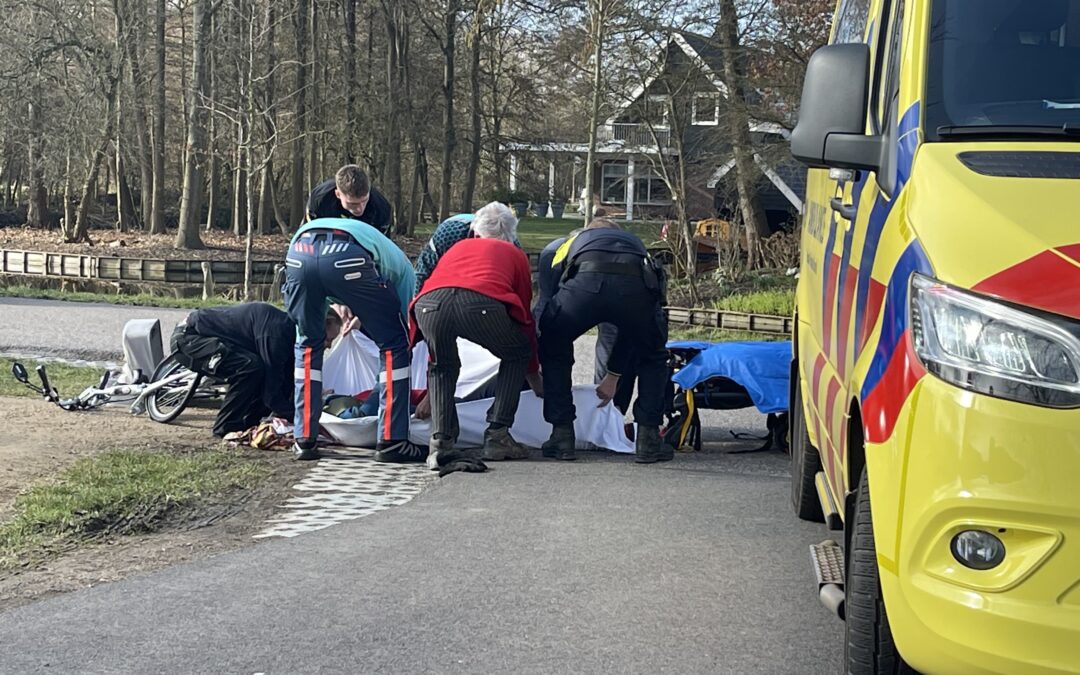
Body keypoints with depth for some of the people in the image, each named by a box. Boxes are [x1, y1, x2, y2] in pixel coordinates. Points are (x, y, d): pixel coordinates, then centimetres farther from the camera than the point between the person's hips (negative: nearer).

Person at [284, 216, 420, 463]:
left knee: (308, 345, 27)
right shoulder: (401, 267, 35)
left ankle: (304, 440, 25)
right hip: (348, 257, -4)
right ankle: (391, 441, 14)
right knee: (394, 345, 15)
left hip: (299, 252, 4)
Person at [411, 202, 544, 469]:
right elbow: (525, 318, 38)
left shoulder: (458, 247, 42)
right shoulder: (515, 255, 34)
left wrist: (430, 395, 56)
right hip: (481, 304, -3)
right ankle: (497, 437, 20)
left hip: (428, 305, 3)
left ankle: (441, 443, 15)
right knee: (517, 355, 26)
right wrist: (535, 379, 54)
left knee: (441, 367, 32)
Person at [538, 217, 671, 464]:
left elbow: (546, 300, 43)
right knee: (653, 358, 29)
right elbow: (633, 328, 46)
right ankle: (648, 439, 21)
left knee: (554, 353, 26)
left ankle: (562, 436, 20)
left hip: (584, 282, -1)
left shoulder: (573, 242, 42)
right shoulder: (635, 243, 45)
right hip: (636, 284, 1)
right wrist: (613, 376, 55)